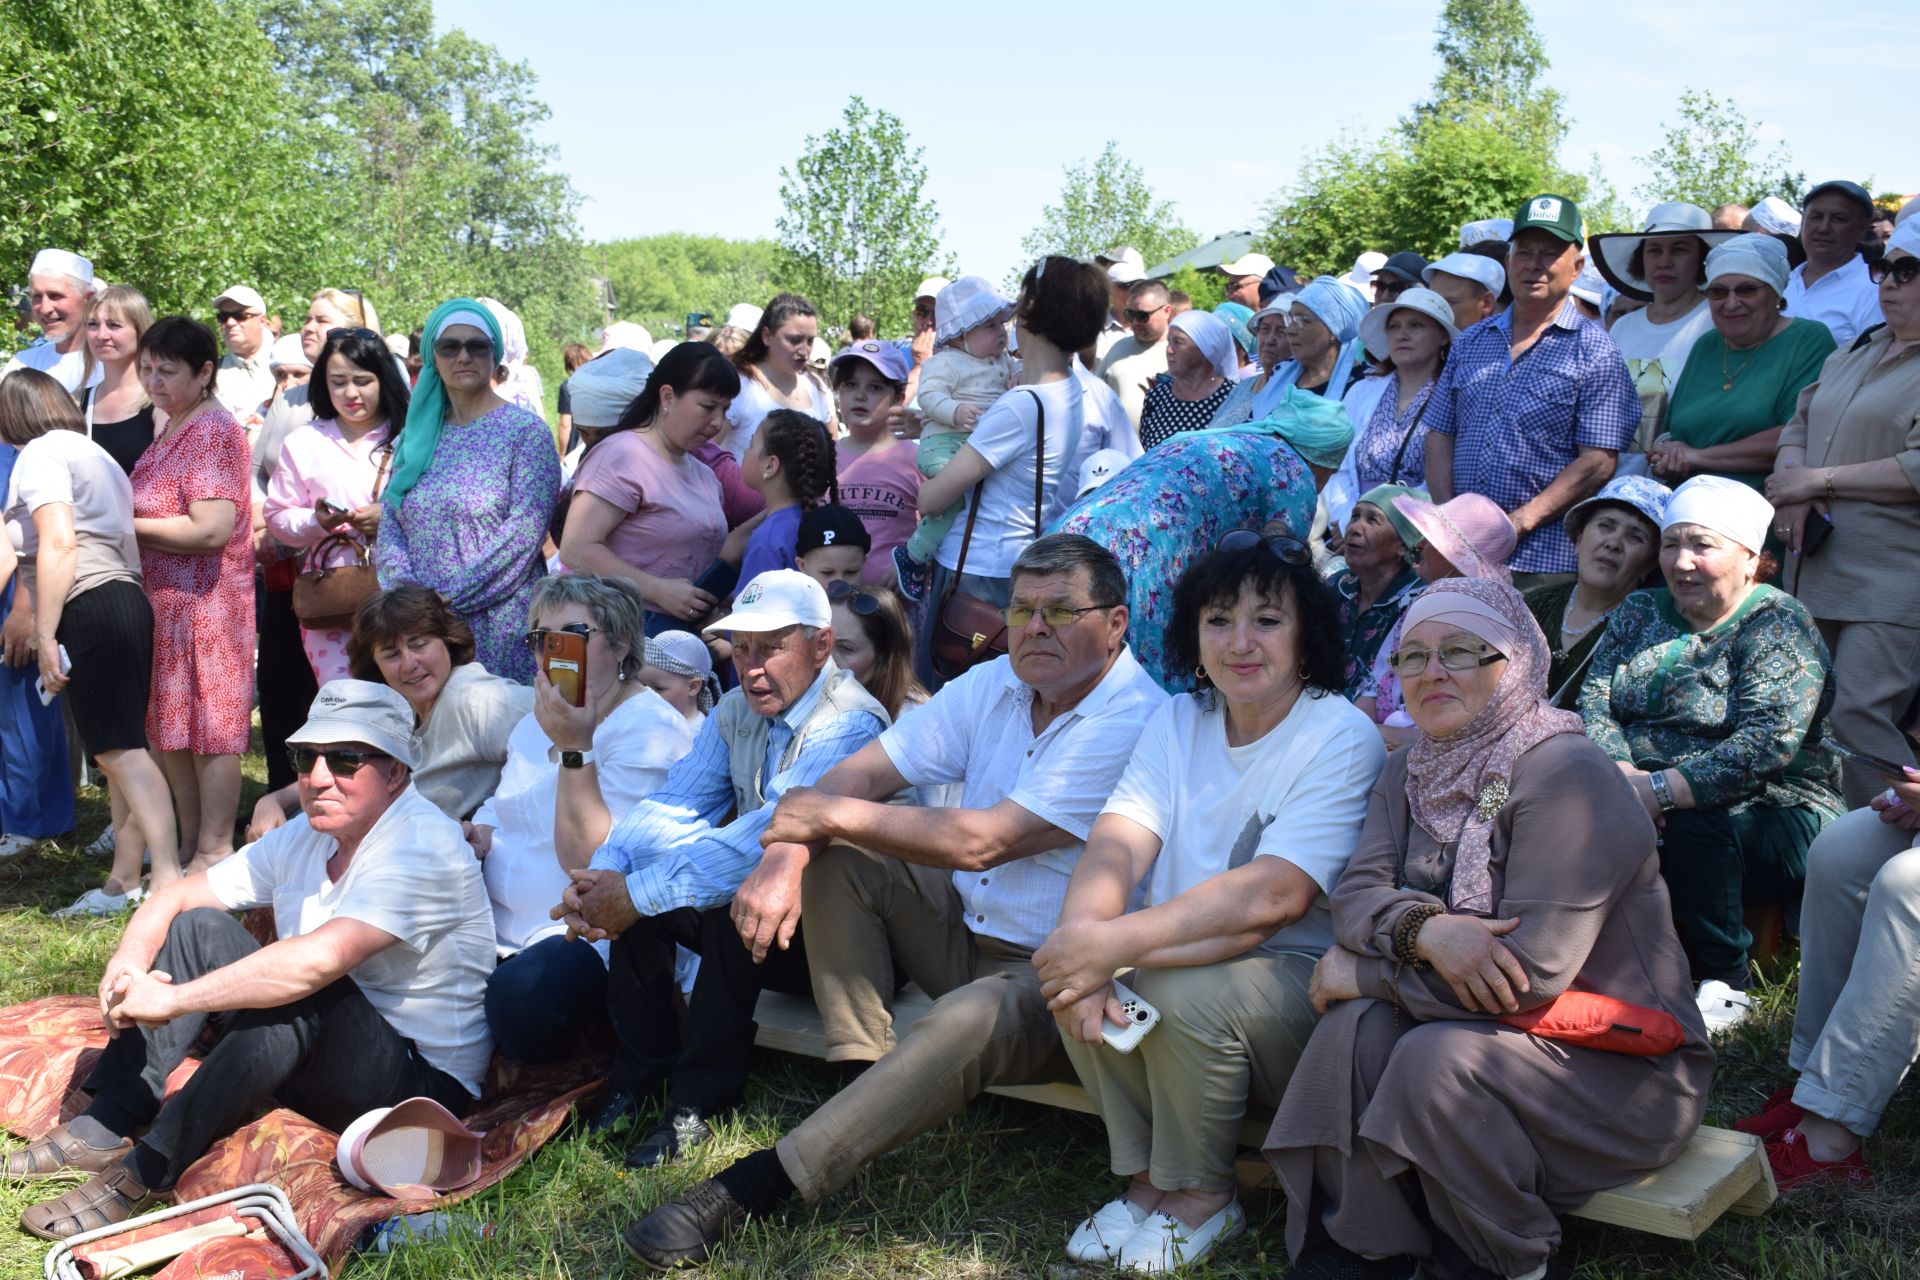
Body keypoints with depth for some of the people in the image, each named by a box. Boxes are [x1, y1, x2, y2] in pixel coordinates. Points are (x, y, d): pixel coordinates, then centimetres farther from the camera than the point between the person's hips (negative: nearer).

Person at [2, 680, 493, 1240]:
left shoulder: (423, 847, -22)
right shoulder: (304, 837, 6)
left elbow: (319, 960, -36)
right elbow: (172, 898, 6)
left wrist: (172, 999, -30)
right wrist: (126, 968, -15)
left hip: (419, 1081, -8)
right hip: (313, 1062, 8)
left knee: (299, 991, -35)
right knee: (200, 927, -3)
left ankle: (149, 1171, -25)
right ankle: (106, 1127, -7)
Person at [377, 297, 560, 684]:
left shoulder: (526, 431, -2)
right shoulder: (415, 435, 14)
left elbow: (525, 530, -13)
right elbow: (388, 524, 10)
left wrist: (452, 596, -16)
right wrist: (404, 585, -10)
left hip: (498, 627, -4)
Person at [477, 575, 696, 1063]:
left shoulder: (648, 728, -12)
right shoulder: (536, 721, 15)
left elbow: (592, 864, -22)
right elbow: (501, 809, 30)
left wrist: (574, 748, -29)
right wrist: (475, 834, 6)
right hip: (502, 928, 8)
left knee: (520, 995, -35)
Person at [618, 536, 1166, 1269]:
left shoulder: (1133, 723, -21)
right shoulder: (993, 687, 4)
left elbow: (981, 842, -27)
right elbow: (862, 772, -1)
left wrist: (834, 814, -18)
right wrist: (785, 856, -21)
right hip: (966, 924, 8)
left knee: (968, 1021, -37)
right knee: (835, 854, -6)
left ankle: (752, 1189, -31)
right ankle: (861, 1083, -10)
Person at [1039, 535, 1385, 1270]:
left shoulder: (1342, 738, -12)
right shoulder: (1178, 722, 6)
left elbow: (1275, 895, -26)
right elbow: (1115, 849, -9)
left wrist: (1119, 942, -35)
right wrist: (1083, 933, -32)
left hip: (1299, 983, -5)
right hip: (1190, 950, 5)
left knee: (1189, 989, -32)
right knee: (1076, 978, -22)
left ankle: (1202, 1197, -5)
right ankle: (1146, 1175, -2)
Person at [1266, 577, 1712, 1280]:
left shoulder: (1567, 775, -18)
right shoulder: (1409, 772, 7)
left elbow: (1531, 974, -25)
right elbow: (1356, 893, -6)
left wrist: (1362, 970, -17)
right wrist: (1425, 929, -29)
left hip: (1621, 1060, -6)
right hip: (1495, 1027, 6)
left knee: (1438, 1056, -31)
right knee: (1357, 1026, -22)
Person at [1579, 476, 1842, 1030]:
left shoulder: (1779, 627, -7)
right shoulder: (1639, 614, 12)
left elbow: (1767, 745, -22)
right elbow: (1594, 702, 0)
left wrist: (1660, 790, -30)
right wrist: (1619, 774, -21)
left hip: (1770, 821, -4)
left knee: (1693, 823, -36)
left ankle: (1727, 984, -15)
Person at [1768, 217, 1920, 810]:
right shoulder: (1857, 351, 21)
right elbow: (1799, 425, 22)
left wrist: (1818, 480, -11)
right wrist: (1793, 487, 0)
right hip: (1818, 576, 8)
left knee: (1857, 717, -16)